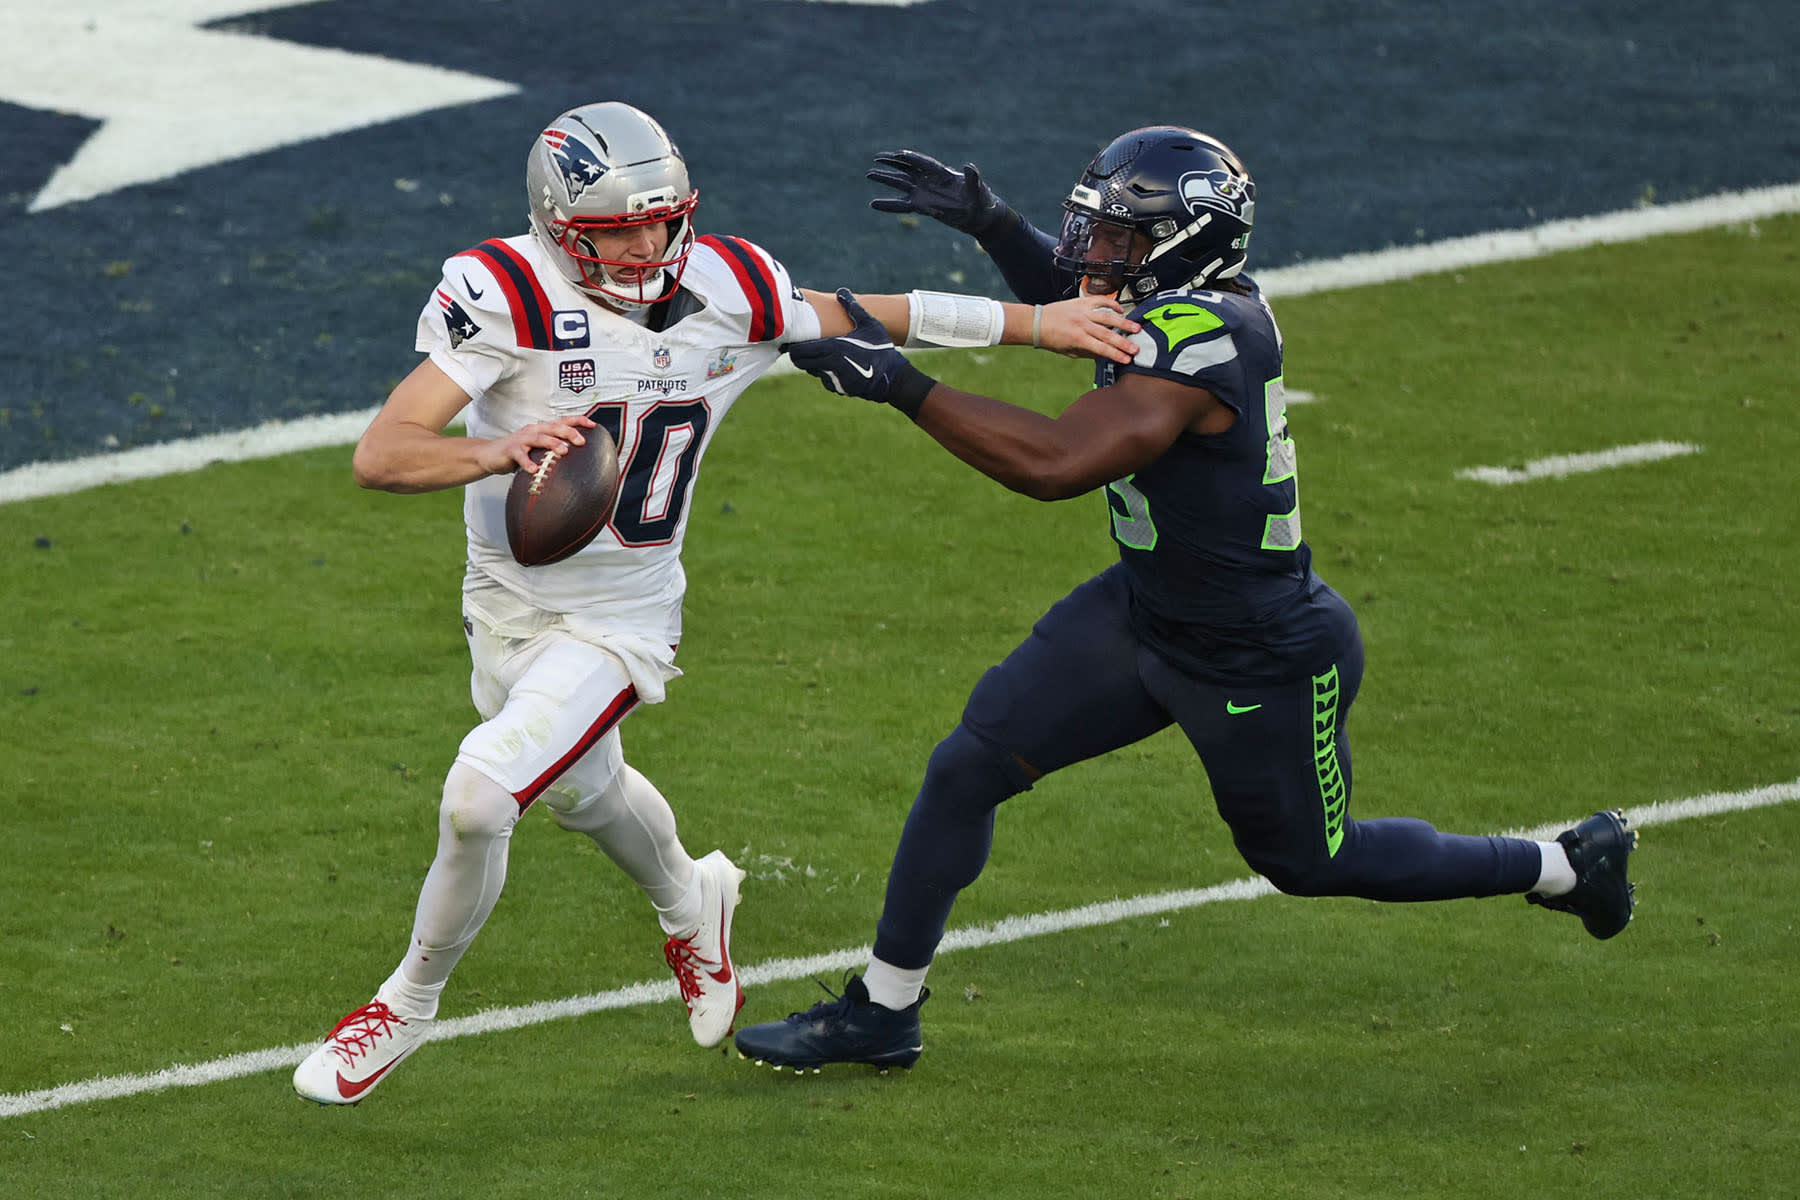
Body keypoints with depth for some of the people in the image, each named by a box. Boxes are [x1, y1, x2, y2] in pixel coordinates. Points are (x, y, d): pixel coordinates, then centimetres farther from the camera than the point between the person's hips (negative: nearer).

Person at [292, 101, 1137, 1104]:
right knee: (586, 791, 27)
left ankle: (409, 1004, 5)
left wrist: (1039, 324, 7)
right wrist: (498, 452, -49)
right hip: (507, 601, 1)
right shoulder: (512, 300, -23)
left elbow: (869, 317, 6)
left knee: (478, 800, -19)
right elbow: (381, 455, -30)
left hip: (619, 621, -1)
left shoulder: (727, 295, -13)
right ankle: (691, 903, 61)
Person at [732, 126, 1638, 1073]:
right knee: (969, 765, 1)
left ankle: (1568, 866, 36)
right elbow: (1078, 303, 18)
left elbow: (1059, 462, -43)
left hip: (1260, 663, -9)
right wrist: (988, 222, 1)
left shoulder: (1199, 337, -34)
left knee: (1311, 861, 15)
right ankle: (882, 1011, 14)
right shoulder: (1191, 302, -7)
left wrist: (899, 383, -43)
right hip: (1143, 610, 9)